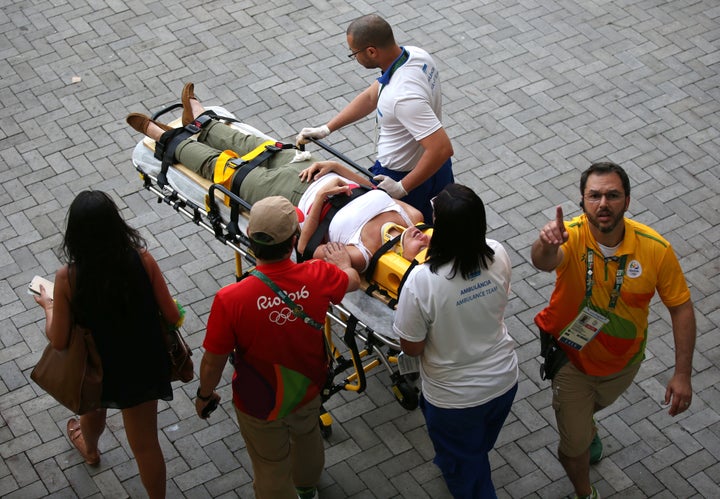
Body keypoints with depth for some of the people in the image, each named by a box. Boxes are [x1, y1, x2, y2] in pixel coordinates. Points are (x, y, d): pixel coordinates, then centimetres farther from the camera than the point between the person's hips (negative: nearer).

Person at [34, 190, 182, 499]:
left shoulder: (68, 277, -26)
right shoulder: (142, 260, -23)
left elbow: (58, 341, -17)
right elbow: (172, 316, -13)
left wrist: (48, 307, 3)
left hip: (97, 367, 1)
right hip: (141, 365, 0)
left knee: (93, 410, 36)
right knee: (145, 444, 17)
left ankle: (90, 448, 68)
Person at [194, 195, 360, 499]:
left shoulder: (230, 300, -36)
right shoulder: (319, 277, -26)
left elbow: (213, 362, -22)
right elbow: (352, 280, 0)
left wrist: (204, 395, 0)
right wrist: (342, 262, 24)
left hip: (260, 404, -4)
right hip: (308, 391, 4)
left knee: (272, 469, 22)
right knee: (307, 436, 35)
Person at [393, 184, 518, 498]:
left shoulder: (422, 281, -36)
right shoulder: (497, 255, -20)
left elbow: (411, 348, -19)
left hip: (455, 399, -5)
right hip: (504, 381, 5)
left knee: (464, 468, 26)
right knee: (478, 452, 36)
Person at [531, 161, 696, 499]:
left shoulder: (655, 249, -26)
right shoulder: (571, 236, -31)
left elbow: (681, 308, -16)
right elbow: (544, 262, -54)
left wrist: (682, 374, -18)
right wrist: (546, 245, -79)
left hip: (624, 359, 3)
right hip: (571, 357, -2)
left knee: (598, 402, 34)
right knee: (575, 446, 8)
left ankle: (586, 427, 71)